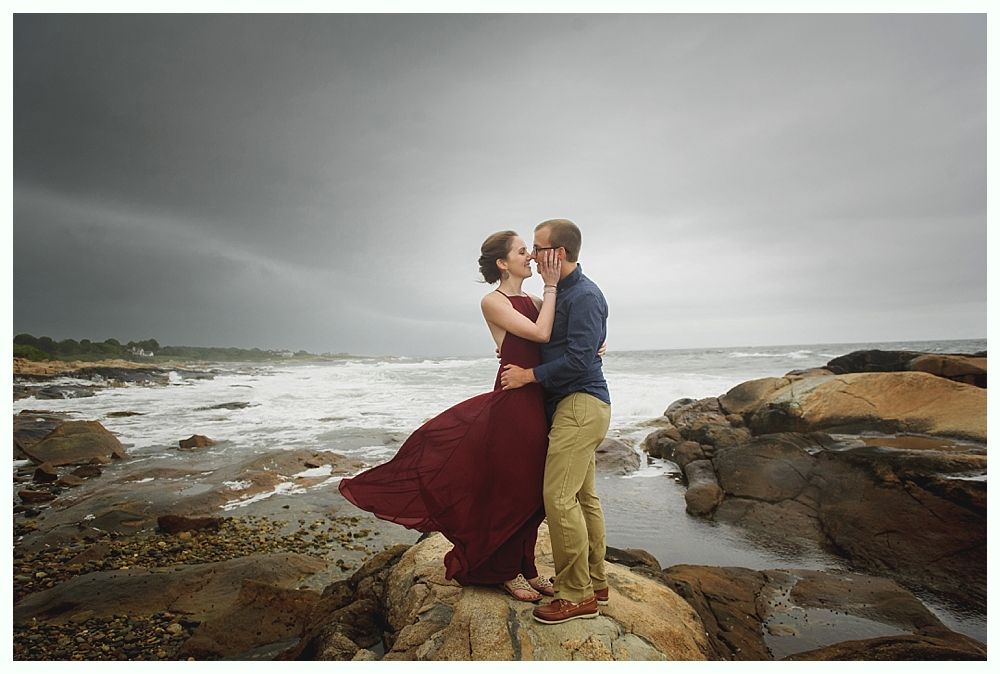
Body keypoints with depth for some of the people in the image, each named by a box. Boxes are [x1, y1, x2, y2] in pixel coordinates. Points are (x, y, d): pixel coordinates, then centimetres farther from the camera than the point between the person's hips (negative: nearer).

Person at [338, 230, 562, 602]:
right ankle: (506, 572, 25)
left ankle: (525, 567, 32)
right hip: (511, 403, -7)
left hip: (537, 403, 7)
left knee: (531, 490, 15)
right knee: (509, 487, 6)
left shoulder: (533, 301, 13)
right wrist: (550, 286, -12)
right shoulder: (493, 301, -9)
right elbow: (540, 333, -18)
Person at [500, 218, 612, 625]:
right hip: (573, 404, 10)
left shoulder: (584, 296, -14)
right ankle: (594, 583, 25)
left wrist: (529, 375, -13)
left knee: (559, 496, -11)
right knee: (583, 496, 14)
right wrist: (515, 360, 14)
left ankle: (576, 596, 0)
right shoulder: (561, 292, 16)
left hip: (581, 404, -10)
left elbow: (578, 359, -20)